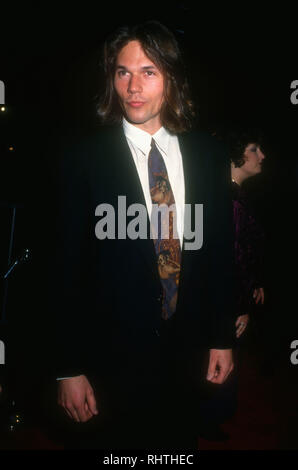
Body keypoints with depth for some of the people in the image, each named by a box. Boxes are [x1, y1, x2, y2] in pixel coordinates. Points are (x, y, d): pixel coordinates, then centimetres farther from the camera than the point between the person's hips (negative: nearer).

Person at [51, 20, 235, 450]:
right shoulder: (82, 157, -9)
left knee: (178, 447, 20)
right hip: (109, 361, -3)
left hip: (187, 358, 3)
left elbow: (220, 249, 6)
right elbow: (67, 268, -9)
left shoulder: (208, 153, 0)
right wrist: (69, 369, -8)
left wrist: (223, 337, 8)